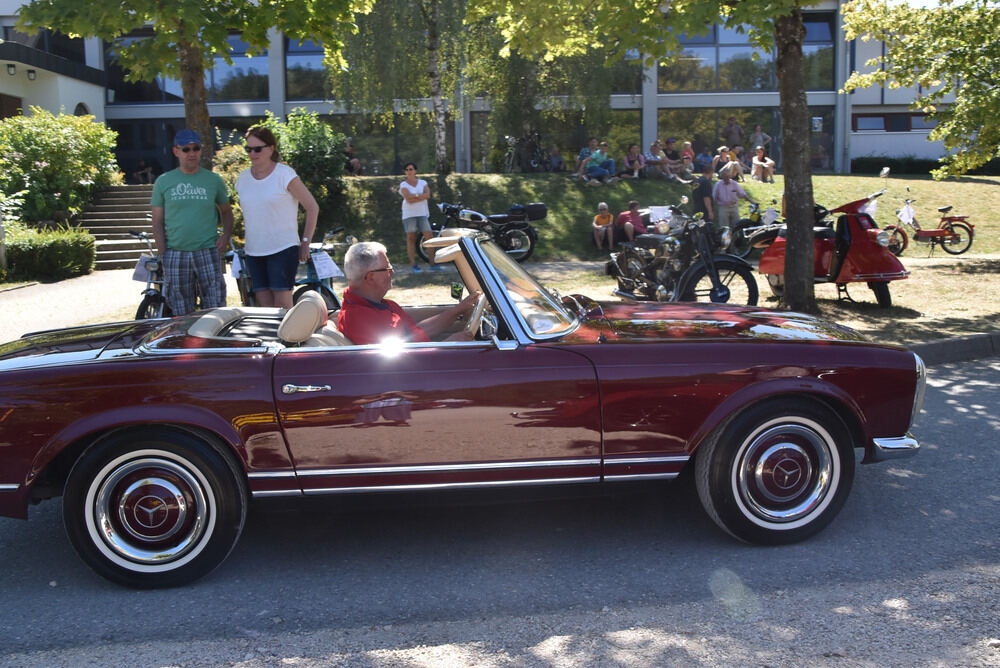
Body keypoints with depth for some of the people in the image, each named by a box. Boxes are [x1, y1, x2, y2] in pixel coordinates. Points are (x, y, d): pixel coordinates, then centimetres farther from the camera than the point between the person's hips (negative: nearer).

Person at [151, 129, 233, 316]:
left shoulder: (214, 180, 8)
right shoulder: (164, 181, 7)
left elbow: (226, 211, 19)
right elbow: (157, 222, 8)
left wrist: (226, 235, -1)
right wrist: (162, 254, -2)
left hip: (208, 252, 0)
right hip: (175, 254, 0)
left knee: (215, 308, -3)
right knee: (181, 314, 4)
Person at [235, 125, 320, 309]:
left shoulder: (285, 174, -5)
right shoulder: (243, 178, 10)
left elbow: (312, 207, -2)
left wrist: (305, 242, -4)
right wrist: (250, 235, 17)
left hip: (283, 249, -5)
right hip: (253, 252, 5)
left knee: (282, 306, -11)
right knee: (264, 306, 3)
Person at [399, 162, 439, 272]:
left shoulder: (423, 183, 12)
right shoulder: (403, 185, 5)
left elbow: (427, 195, -6)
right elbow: (408, 198, -11)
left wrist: (415, 196, -12)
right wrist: (421, 195, -7)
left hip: (423, 213, 2)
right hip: (409, 214, -2)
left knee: (429, 237, -5)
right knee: (411, 238, -5)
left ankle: (433, 263, 0)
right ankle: (413, 264, -4)